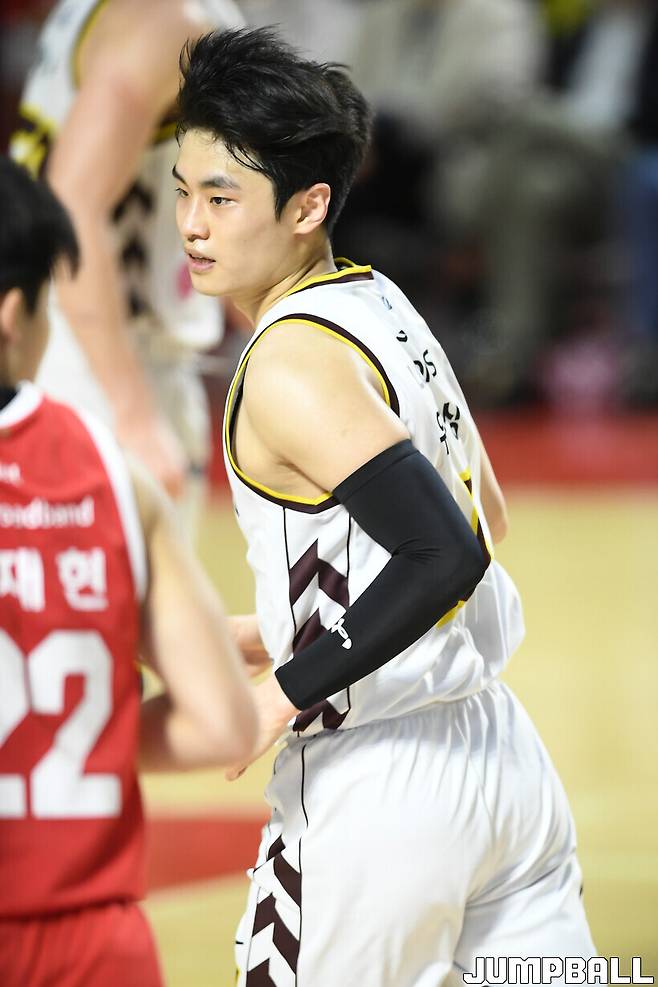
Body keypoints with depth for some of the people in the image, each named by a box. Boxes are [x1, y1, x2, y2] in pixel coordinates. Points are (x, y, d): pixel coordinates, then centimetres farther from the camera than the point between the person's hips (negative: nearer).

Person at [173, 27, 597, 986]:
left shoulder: (291, 363, -18)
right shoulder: (386, 306, 11)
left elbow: (447, 553, -28)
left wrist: (288, 690, -21)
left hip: (375, 787, -9)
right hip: (499, 750, 9)